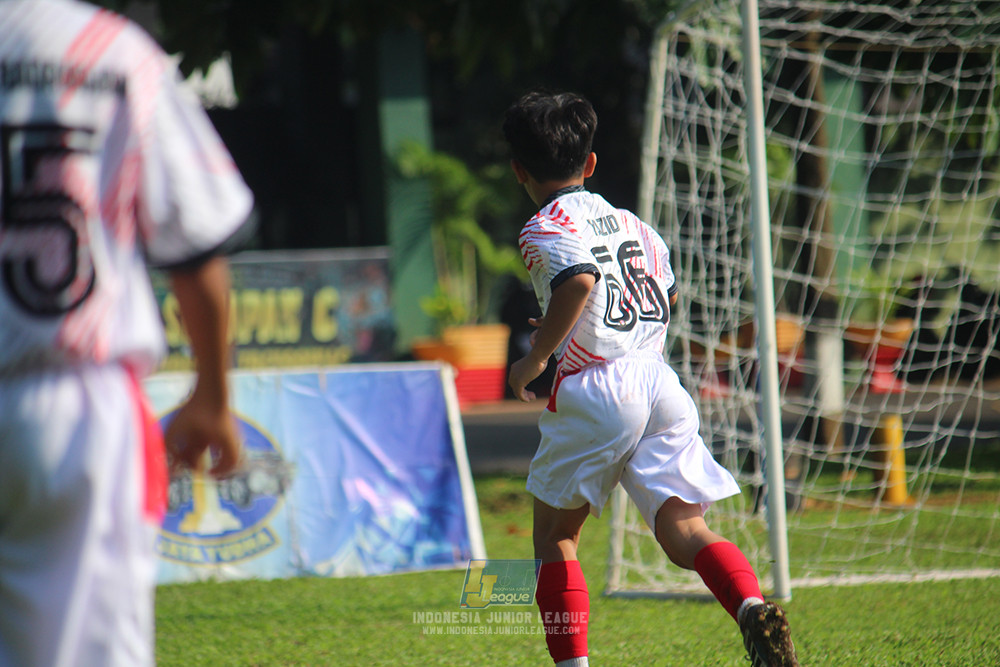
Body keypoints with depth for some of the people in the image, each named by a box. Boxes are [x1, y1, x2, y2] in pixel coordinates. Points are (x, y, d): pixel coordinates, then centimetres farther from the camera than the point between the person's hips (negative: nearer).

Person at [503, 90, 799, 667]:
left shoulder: (547, 229, -1)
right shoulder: (631, 223, 21)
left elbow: (579, 279, -21)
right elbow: (669, 295, 34)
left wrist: (535, 357, -12)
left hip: (595, 386, -5)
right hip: (661, 380, 5)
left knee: (554, 535, 12)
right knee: (685, 532, -3)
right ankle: (754, 608, -32)